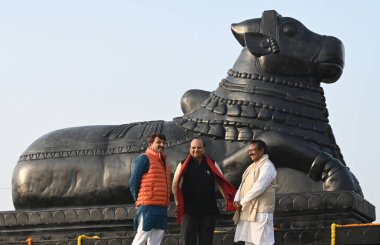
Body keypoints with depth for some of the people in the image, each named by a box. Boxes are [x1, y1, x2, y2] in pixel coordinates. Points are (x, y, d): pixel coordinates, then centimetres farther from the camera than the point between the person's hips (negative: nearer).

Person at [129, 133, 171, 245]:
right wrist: (139, 199, 0)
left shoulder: (163, 161, 21)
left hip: (162, 207, 8)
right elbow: (133, 182, -6)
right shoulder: (144, 158, -3)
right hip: (148, 206, -8)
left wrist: (166, 203, 14)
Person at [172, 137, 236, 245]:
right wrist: (178, 203, -9)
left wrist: (229, 200, -1)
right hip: (189, 211, -2)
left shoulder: (212, 165, 9)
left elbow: (222, 183, 9)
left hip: (208, 211, 2)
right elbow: (175, 186, 1)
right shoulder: (183, 165, 3)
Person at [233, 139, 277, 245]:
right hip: (248, 211, 9)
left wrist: (242, 202, -13)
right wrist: (237, 200, -3)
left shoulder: (267, 166, -10)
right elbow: (243, 185, 15)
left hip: (260, 212, -9)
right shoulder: (252, 167, 19)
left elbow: (258, 188, -19)